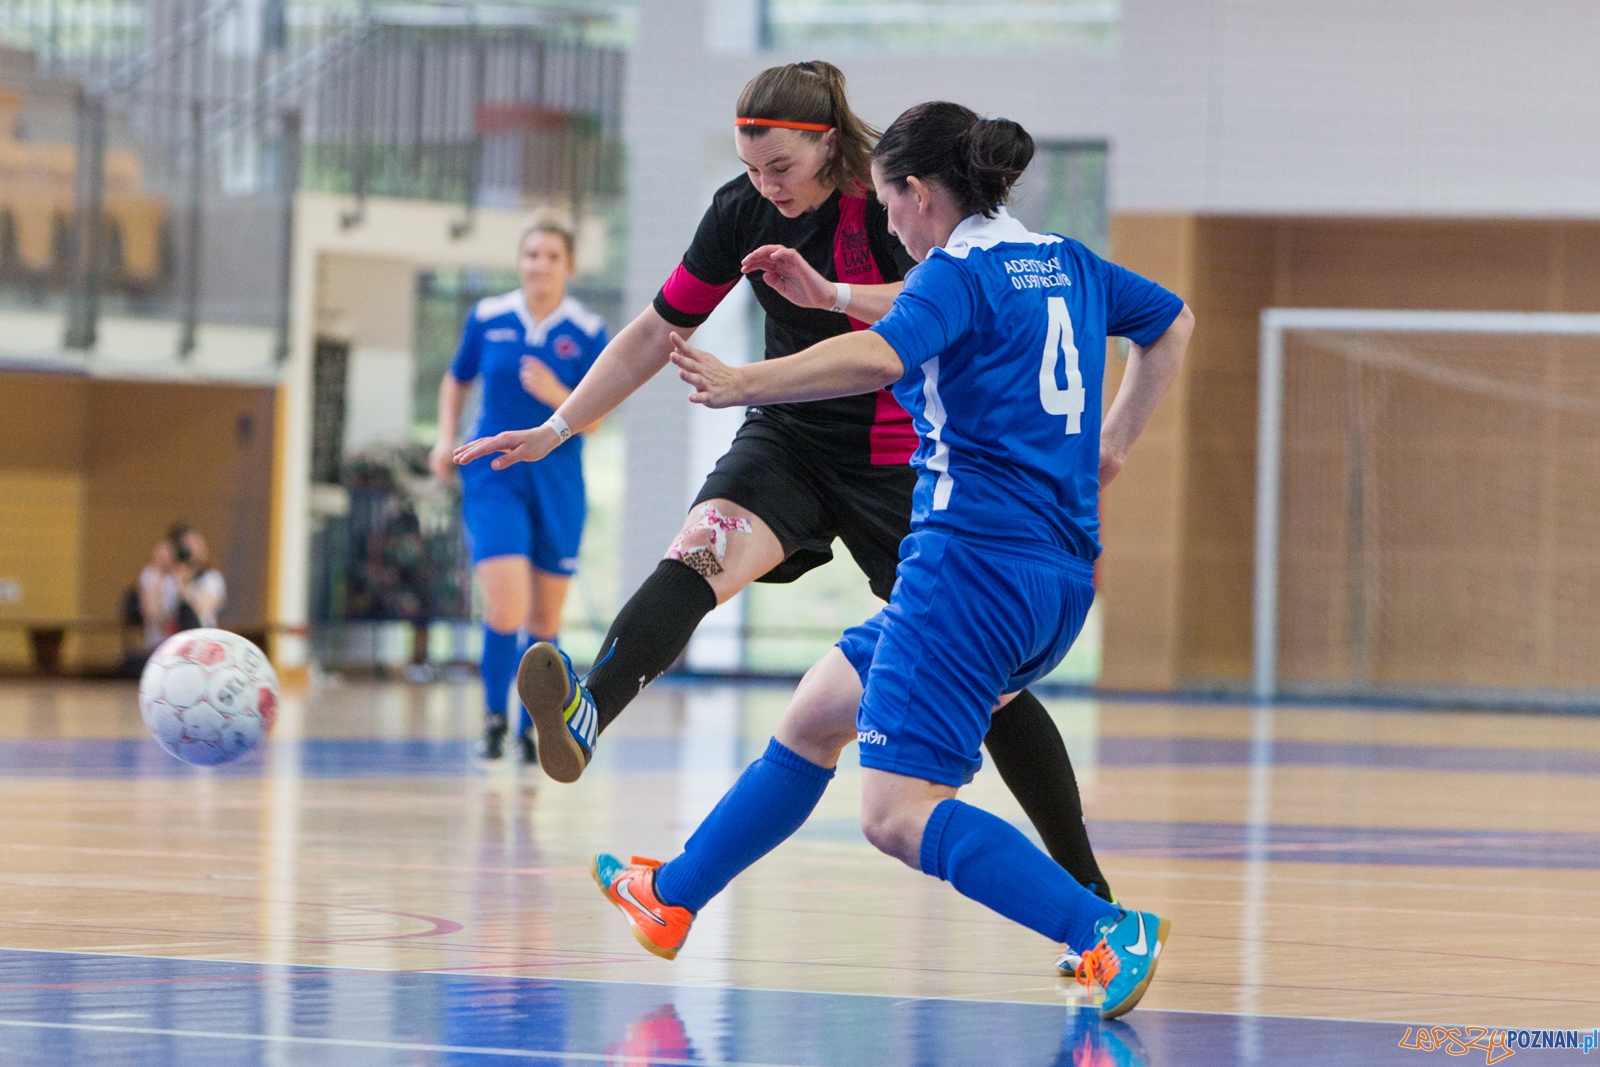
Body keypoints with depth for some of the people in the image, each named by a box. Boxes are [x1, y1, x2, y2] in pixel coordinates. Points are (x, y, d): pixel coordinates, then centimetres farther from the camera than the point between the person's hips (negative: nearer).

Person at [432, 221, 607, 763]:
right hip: (494, 476, -1)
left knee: (544, 618, 8)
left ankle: (529, 727, 27)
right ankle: (495, 715, 4)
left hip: (557, 482, 1)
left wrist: (556, 395, -23)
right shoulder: (487, 318, -1)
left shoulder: (588, 332, -4)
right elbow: (457, 381, 16)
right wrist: (446, 438, 2)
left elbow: (594, 420, -5)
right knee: (506, 605, -17)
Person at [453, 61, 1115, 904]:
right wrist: (556, 429, 3)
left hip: (899, 461, -3)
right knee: (694, 558, -30)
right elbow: (658, 332, 6)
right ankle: (580, 722, -56)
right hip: (787, 441, 3)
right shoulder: (741, 211, -3)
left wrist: (831, 294, -40)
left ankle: (1087, 887, 13)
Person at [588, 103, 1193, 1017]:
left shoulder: (959, 271, -8)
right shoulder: (1065, 264, 17)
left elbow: (879, 357, -28)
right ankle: (673, 898, 35)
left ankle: (1110, 934, -27)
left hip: (976, 557, -9)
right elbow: (1174, 322, 33)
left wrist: (744, 383, -24)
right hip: (1064, 579, 9)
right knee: (818, 711, 23)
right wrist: (1110, 450, 36)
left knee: (898, 814, -14)